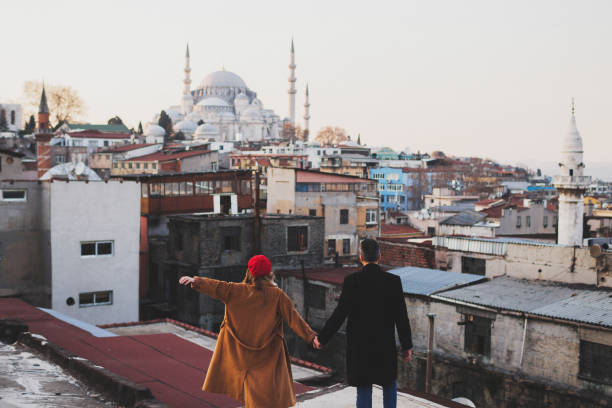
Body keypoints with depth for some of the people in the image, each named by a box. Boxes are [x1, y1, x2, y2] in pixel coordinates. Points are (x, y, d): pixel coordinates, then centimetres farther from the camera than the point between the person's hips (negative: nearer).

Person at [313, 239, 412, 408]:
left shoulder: (351, 281, -10)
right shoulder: (393, 281, -7)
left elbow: (339, 314, -12)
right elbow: (401, 317, -5)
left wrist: (322, 338, -1)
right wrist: (407, 346, 6)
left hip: (359, 347, -1)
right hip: (385, 346, 1)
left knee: (363, 390, 10)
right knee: (390, 384, 23)